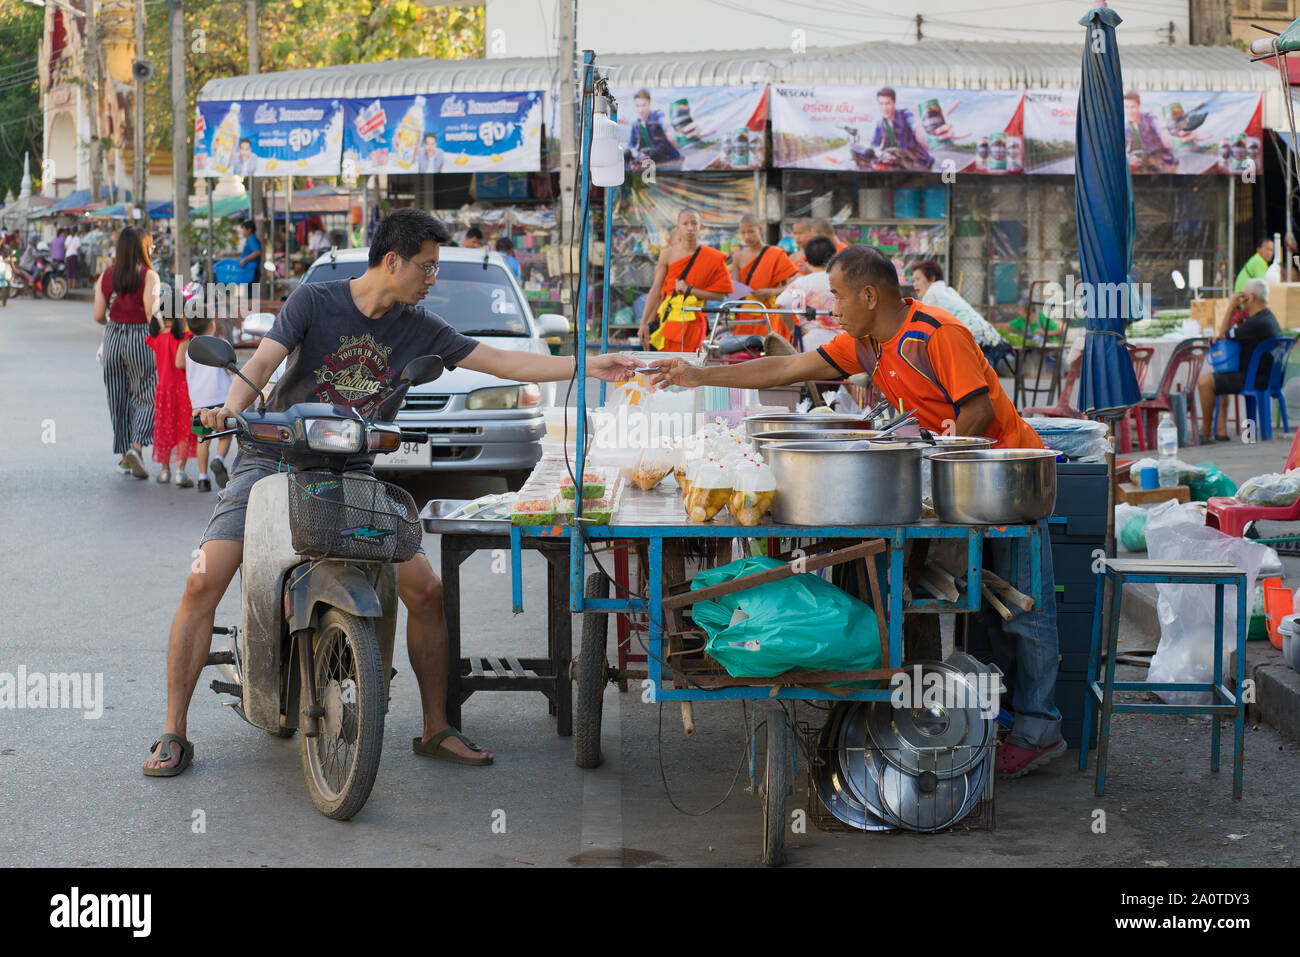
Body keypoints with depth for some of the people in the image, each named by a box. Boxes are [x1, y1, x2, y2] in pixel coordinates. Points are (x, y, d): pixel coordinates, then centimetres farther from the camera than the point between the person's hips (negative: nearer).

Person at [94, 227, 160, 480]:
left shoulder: (106, 276, 4)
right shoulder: (148, 275, -9)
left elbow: (99, 315, 3)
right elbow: (151, 313, -17)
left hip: (113, 338, 4)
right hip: (140, 338, -4)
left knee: (119, 398, 12)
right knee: (147, 396, 5)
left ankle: (124, 455, 16)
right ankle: (136, 446, -15)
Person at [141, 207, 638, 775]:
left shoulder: (418, 327, 5)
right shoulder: (314, 301, -7)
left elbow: (501, 362, 5)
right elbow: (261, 364, -16)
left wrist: (588, 366, -2)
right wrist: (232, 404, -38)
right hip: (274, 459, -3)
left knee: (426, 590, -7)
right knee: (203, 584, -18)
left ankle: (435, 730, 9)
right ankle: (173, 733, -7)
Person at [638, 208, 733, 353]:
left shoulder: (713, 258, -2)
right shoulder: (668, 254, 3)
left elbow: (720, 295, -4)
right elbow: (655, 291, 5)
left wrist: (690, 290, -12)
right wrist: (644, 323, 2)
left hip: (693, 323, -2)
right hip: (669, 321, 2)